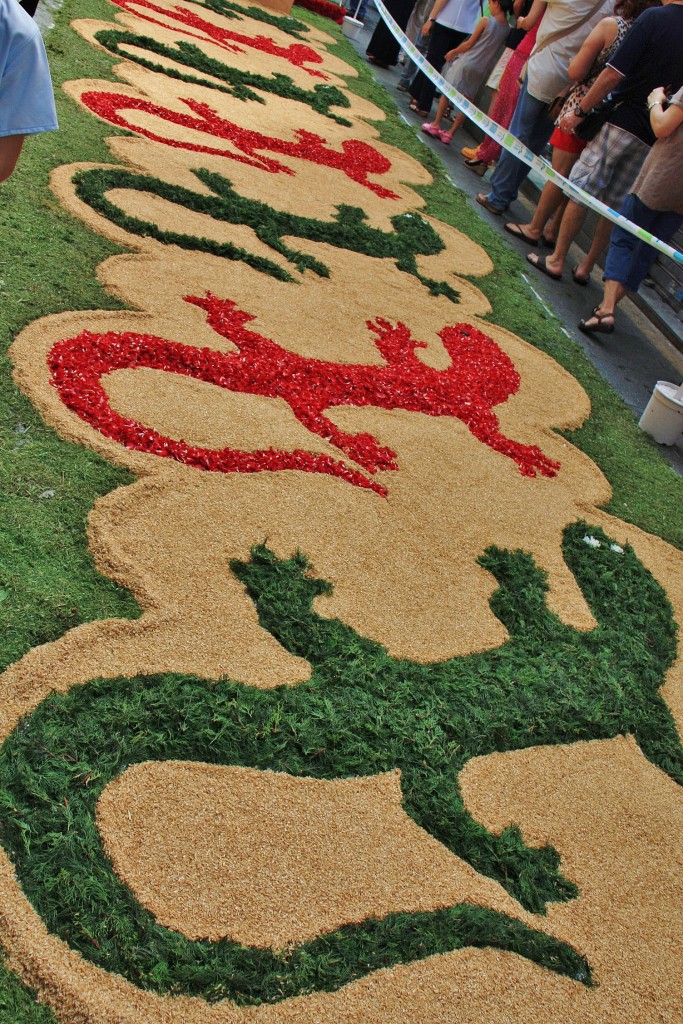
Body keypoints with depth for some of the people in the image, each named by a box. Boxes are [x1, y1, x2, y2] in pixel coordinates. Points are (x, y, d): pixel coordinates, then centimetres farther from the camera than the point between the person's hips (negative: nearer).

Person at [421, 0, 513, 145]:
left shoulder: (485, 21, -12)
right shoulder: (508, 29, 1)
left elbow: (469, 44, -7)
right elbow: (499, 49, 9)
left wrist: (453, 52, 8)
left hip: (467, 62, -4)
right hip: (483, 70, 4)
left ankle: (436, 124, 12)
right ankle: (450, 133, 9)